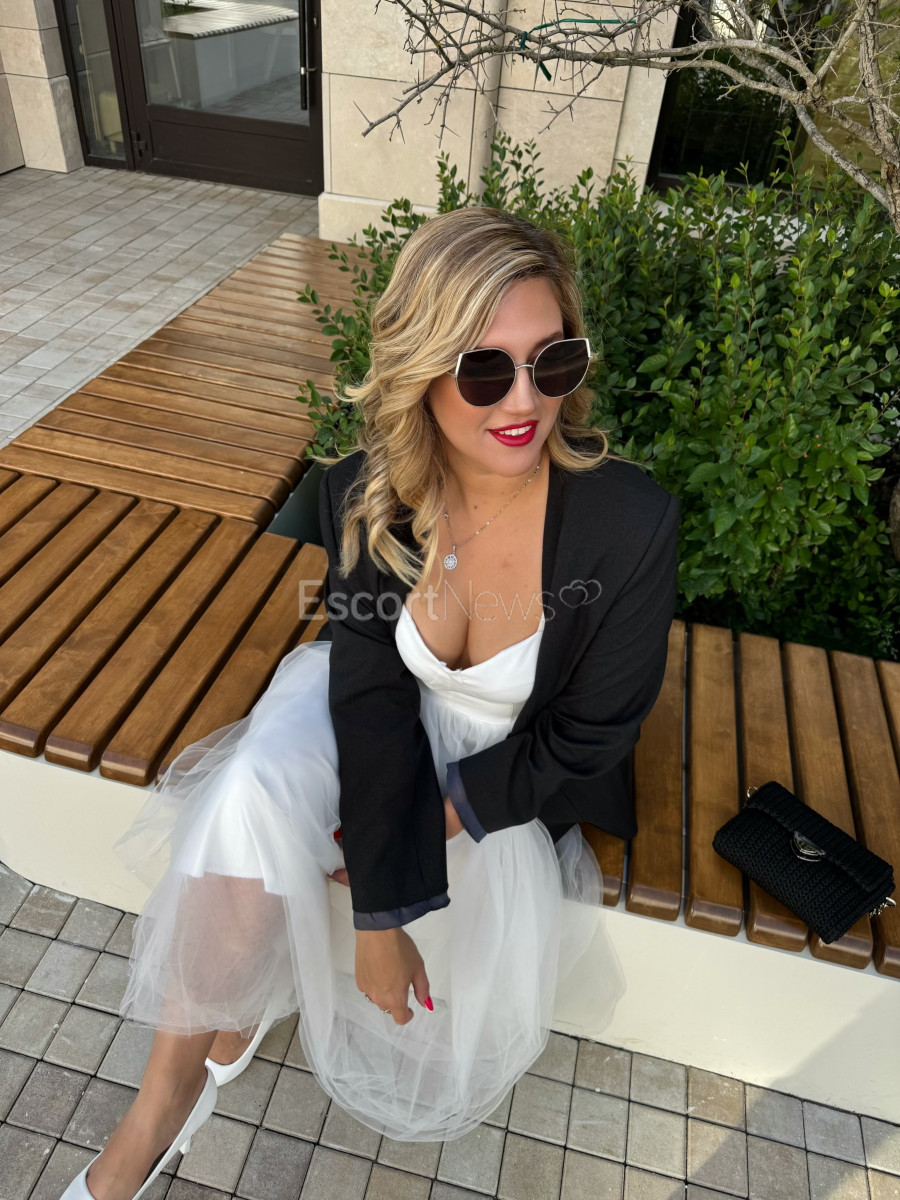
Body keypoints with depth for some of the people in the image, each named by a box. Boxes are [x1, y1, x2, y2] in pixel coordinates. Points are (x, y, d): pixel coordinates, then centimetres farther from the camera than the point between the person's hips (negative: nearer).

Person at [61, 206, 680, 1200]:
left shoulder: (633, 522, -28)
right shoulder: (365, 494, -21)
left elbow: (588, 738, -17)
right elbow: (372, 689, -19)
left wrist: (435, 814, -18)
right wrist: (380, 909, -22)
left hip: (515, 765, 0)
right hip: (392, 708, 1)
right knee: (252, 793, -25)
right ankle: (169, 1093, 1)